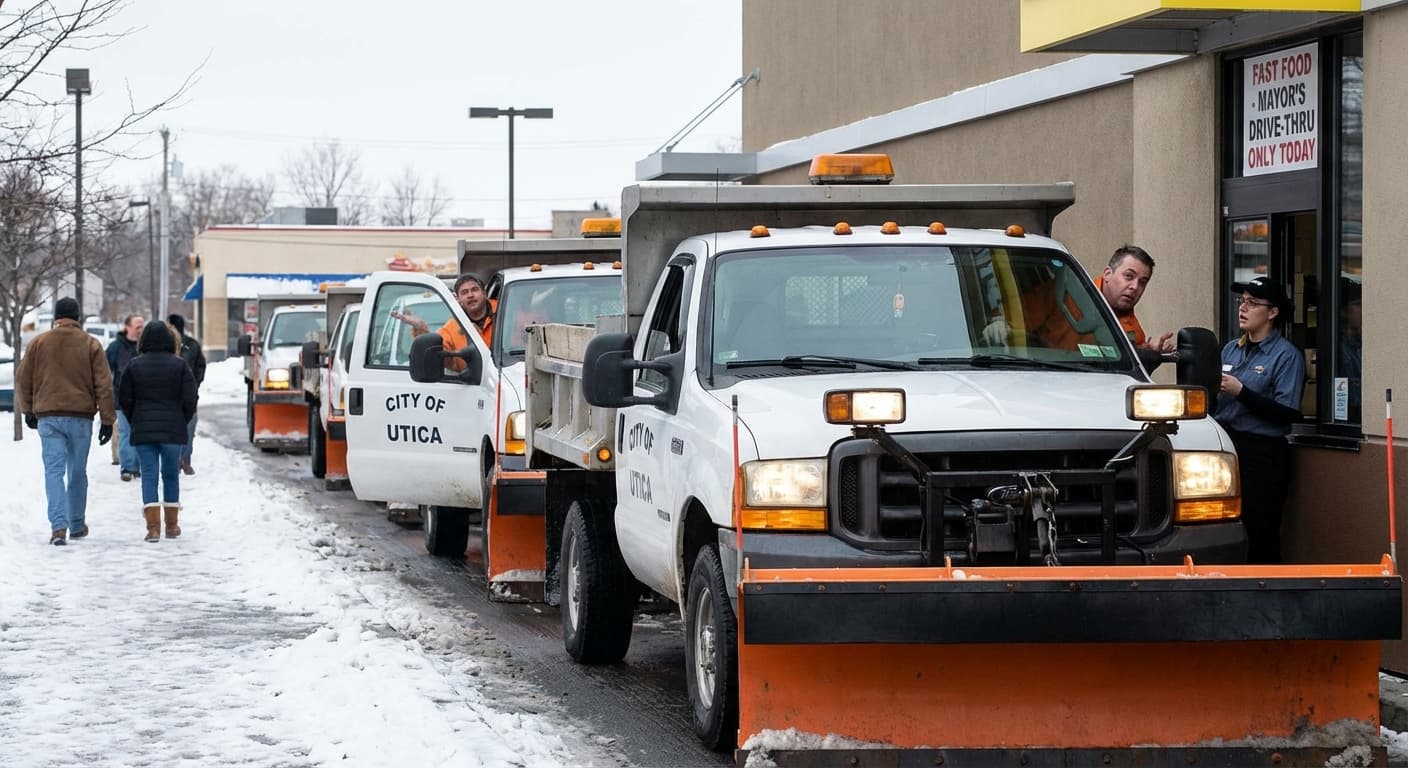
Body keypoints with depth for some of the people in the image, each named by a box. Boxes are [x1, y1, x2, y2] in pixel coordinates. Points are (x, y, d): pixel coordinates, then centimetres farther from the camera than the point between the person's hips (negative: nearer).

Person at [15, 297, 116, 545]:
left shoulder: (38, 343, 3)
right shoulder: (90, 345, 1)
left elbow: (23, 380, 9)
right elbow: (104, 384, -1)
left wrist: (28, 410, 22)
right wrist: (107, 420, 3)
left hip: (48, 417, 0)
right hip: (81, 416, 0)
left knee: (54, 471, -4)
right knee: (77, 473, 13)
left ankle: (58, 525, -19)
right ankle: (77, 525, 22)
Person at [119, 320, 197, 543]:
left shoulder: (134, 365, 0)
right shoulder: (179, 365, -2)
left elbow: (124, 399, 2)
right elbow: (190, 399, -4)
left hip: (143, 431, 0)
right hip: (172, 430, 0)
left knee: (149, 476, 1)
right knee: (171, 475, 12)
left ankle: (153, 526, -9)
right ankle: (172, 524, 17)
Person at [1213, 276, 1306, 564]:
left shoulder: (1287, 355, -4)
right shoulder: (1231, 349, 15)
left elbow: (1288, 413, -14)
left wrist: (1240, 391, -17)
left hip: (1263, 455, -6)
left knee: (1260, 539, -6)